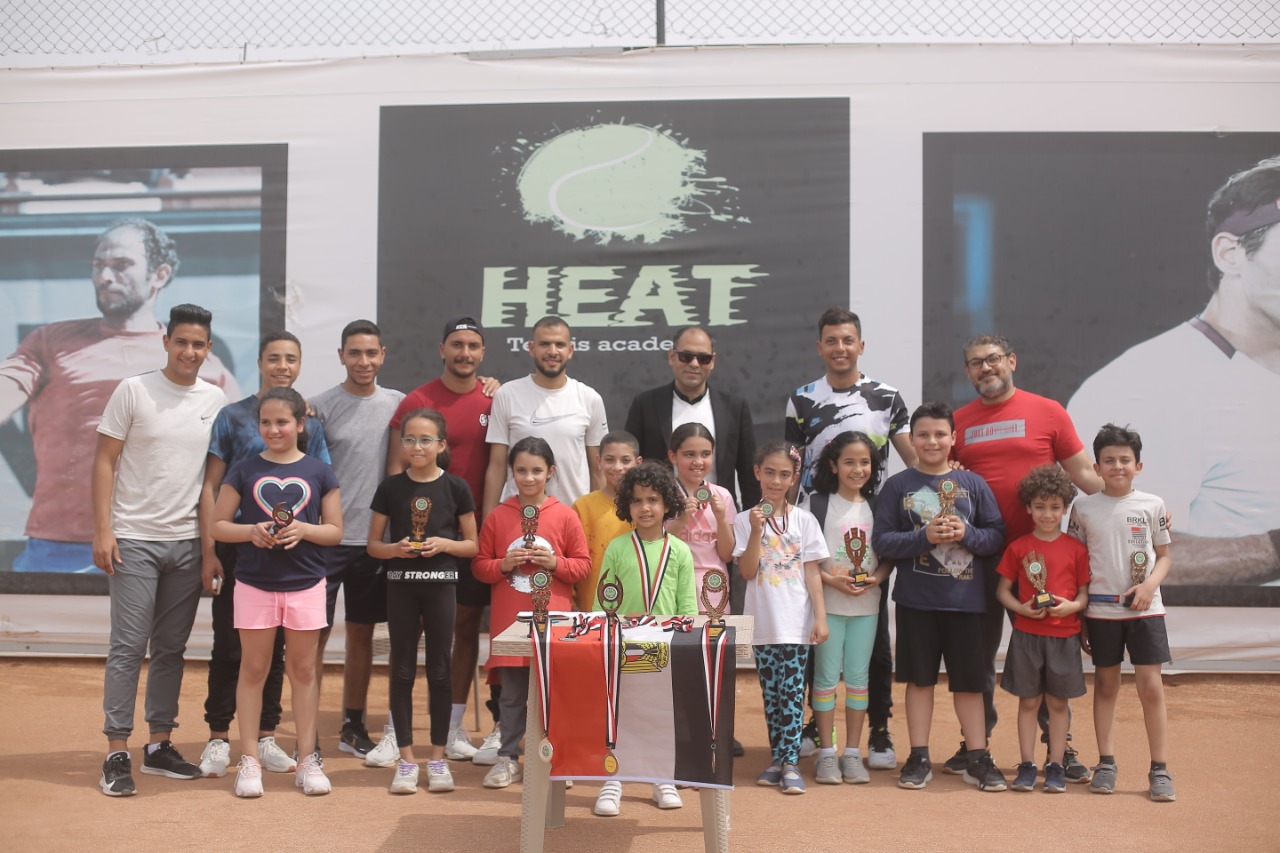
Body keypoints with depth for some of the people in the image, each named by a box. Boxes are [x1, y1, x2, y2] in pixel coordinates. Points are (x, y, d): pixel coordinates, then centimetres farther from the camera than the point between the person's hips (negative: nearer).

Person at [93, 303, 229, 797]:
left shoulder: (215, 400, 7)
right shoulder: (134, 391, -4)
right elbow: (104, 462, -4)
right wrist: (103, 529, -10)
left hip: (187, 541, 4)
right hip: (135, 539, -4)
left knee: (171, 648, 10)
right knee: (129, 647, -3)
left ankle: (160, 746, 20)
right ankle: (117, 754, 4)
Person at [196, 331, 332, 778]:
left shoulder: (311, 423, 7)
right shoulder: (232, 416, 0)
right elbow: (211, 486, -1)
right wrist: (208, 552, -7)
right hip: (236, 546, -2)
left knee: (274, 646, 10)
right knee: (229, 644, 3)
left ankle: (265, 737, 20)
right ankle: (219, 738, 15)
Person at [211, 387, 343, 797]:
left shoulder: (319, 472, 2)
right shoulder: (244, 470, 2)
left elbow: (335, 531, 3)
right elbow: (218, 525, 3)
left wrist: (303, 529, -16)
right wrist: (252, 531, -16)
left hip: (306, 585, 0)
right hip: (254, 584, 0)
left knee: (303, 670, 8)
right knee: (253, 669, 6)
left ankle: (308, 760, 16)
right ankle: (249, 760, 15)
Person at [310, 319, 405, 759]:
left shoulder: (398, 404, 5)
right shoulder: (321, 406, -3)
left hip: (374, 537, 3)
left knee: (362, 633, 12)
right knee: (314, 632, 0)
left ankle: (353, 724, 23)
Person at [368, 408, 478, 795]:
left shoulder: (455, 487, -1)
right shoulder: (391, 487, 2)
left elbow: (472, 545, 3)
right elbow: (373, 544, 6)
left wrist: (444, 544, -15)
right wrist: (395, 548, -14)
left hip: (441, 584, -1)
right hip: (400, 585, 1)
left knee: (439, 670, 5)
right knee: (403, 670, 5)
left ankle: (438, 758, 15)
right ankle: (406, 759, 14)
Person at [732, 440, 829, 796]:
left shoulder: (804, 520, 2)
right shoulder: (745, 520, 1)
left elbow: (812, 572, 1)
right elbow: (747, 571, -5)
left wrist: (820, 617, -5)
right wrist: (756, 531, -15)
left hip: (796, 622, -1)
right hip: (762, 622, 1)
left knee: (792, 691, -3)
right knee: (771, 692, 9)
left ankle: (790, 763, 1)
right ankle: (777, 760, 18)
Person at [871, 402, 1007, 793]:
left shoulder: (973, 484, 4)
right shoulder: (897, 486, 1)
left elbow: (997, 535, 3)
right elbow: (881, 541, -5)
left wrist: (966, 534, -15)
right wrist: (925, 536, -17)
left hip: (965, 598, 1)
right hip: (916, 599, 0)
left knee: (969, 680, 7)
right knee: (919, 679, 8)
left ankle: (978, 759, 19)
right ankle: (919, 759, 18)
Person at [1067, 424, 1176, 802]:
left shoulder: (1152, 505, 1)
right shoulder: (1084, 507, 1)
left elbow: (1164, 556, 8)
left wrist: (1150, 585, -12)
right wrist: (1078, 615, 3)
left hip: (1145, 609, 0)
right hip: (1100, 610, 1)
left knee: (1151, 685, -3)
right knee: (1105, 685, 9)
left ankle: (1160, 770, 6)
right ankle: (1106, 764, 16)